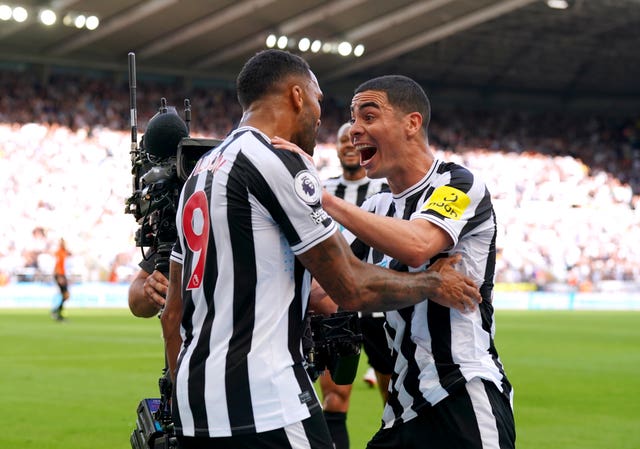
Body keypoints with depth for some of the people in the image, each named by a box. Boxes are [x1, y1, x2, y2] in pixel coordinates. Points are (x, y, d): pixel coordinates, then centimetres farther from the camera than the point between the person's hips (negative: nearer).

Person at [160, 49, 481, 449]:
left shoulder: (202, 171, 18)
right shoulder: (280, 162, -9)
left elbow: (173, 312, 19)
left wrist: (184, 411, 23)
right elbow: (353, 289, -7)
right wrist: (434, 284, 9)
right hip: (262, 405, -9)